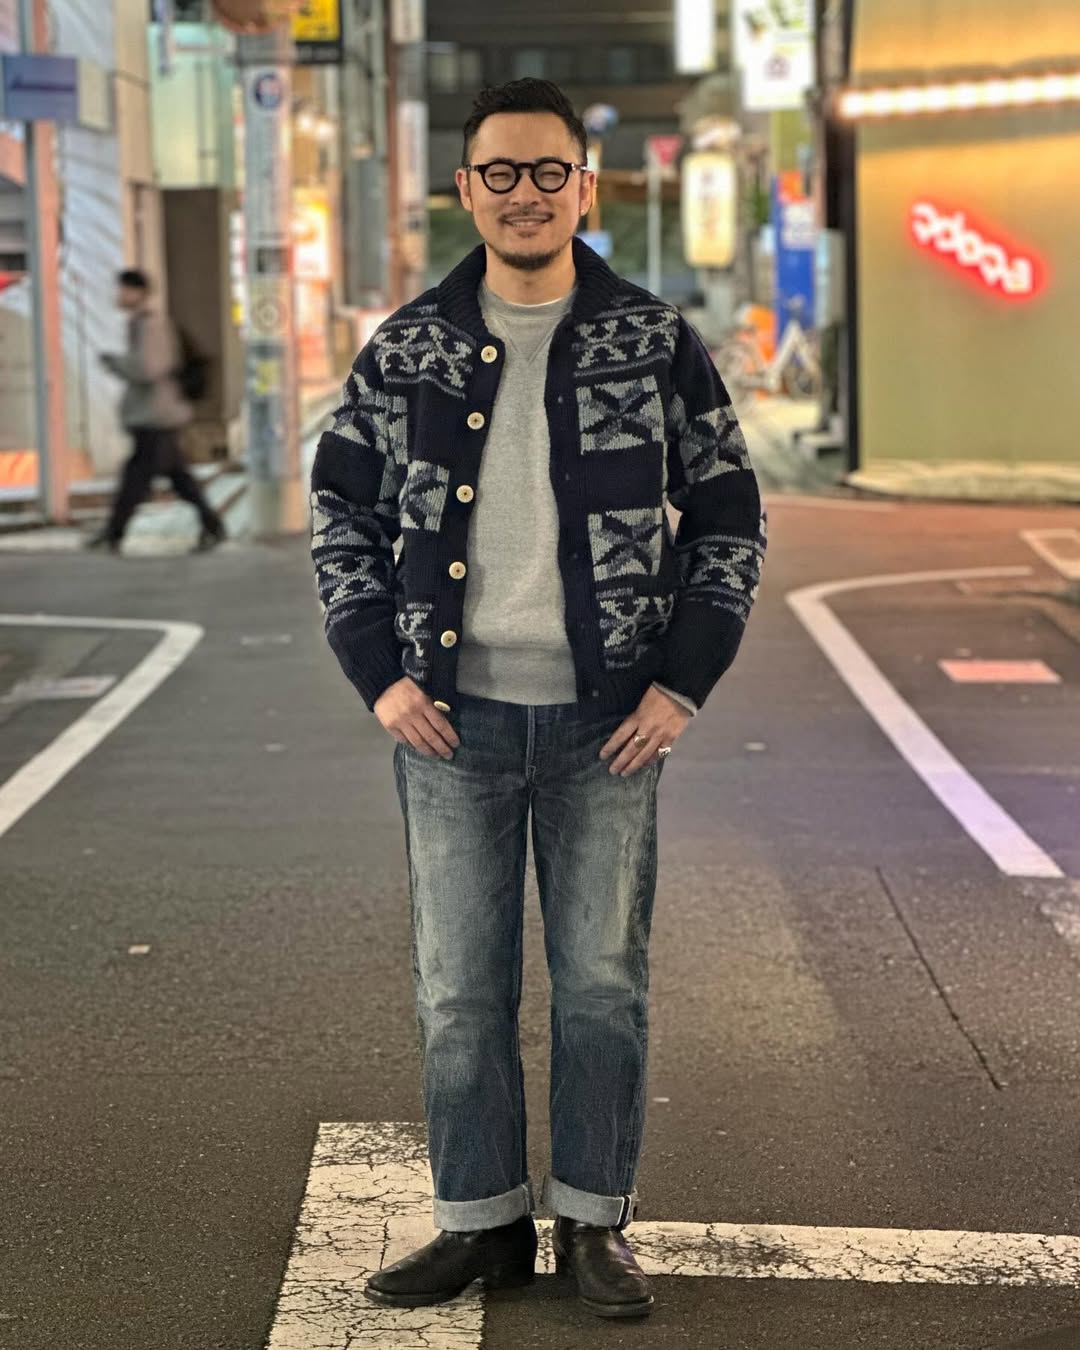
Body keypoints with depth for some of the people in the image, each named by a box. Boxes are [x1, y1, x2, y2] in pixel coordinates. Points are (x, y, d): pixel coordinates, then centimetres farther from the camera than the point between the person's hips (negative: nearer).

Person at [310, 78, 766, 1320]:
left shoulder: (656, 345, 1)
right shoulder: (405, 352, 3)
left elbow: (728, 519, 4)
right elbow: (342, 514, 10)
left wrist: (682, 683, -4)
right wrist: (378, 675, 0)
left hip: (606, 720, -1)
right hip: (452, 719, 1)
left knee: (604, 980, 6)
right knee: (459, 988, 6)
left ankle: (593, 1221, 21)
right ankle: (481, 1220, 20)